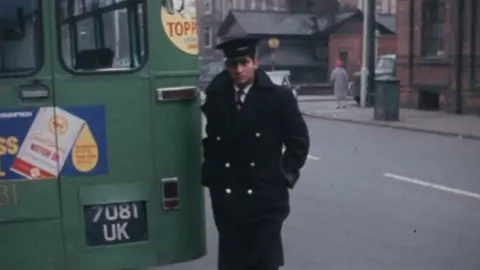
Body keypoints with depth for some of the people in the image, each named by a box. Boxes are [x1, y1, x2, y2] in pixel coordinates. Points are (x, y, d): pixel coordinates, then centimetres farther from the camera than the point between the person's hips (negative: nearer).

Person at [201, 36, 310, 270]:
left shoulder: (278, 97, -4)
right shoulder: (215, 97, 4)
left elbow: (299, 141, 1)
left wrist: (284, 176, -4)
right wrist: (210, 177, 7)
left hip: (266, 196, -3)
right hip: (226, 196, 3)